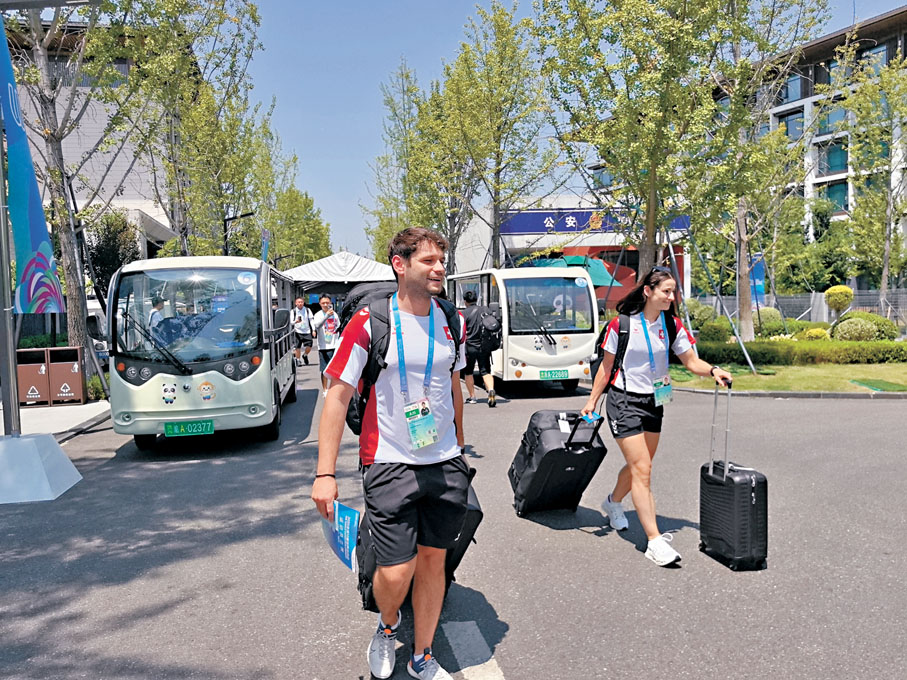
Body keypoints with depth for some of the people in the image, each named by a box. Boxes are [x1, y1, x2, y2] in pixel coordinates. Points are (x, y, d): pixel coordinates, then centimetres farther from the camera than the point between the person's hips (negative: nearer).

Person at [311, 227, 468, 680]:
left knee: (433, 560, 12)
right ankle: (387, 625, 33)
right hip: (390, 466, -4)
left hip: (446, 464, 4)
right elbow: (337, 396, -8)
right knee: (395, 572, -4)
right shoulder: (369, 324, -10)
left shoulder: (451, 322, 5)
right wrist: (325, 473, -12)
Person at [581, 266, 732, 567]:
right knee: (642, 470, -9)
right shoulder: (622, 324, -12)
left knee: (638, 466, 17)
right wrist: (592, 400, -1)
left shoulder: (672, 324, -1)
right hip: (624, 402, -5)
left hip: (654, 403, 5)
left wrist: (713, 370, -19)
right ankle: (654, 540, -4)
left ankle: (613, 502, 45)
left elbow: (691, 361, 1)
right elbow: (606, 366, -3)